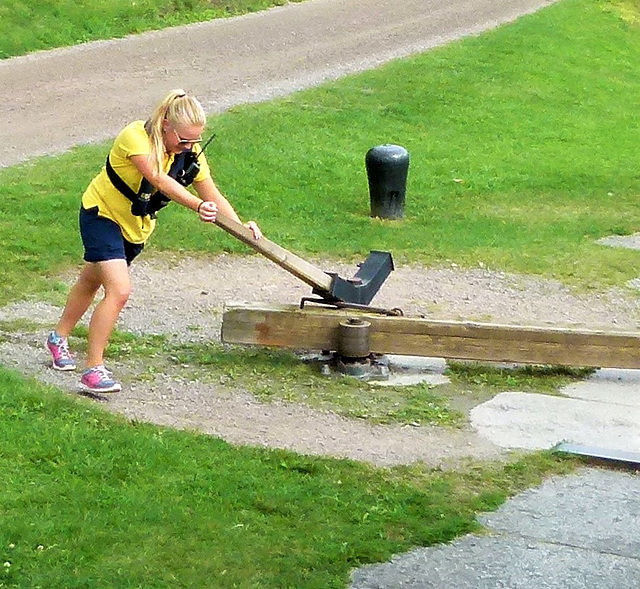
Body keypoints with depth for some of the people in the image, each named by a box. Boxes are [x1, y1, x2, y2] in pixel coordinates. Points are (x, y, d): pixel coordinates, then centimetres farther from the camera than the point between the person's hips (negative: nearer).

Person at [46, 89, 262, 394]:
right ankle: (93, 368, -13)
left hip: (136, 226, 7)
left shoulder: (191, 153, -12)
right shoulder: (135, 136, -31)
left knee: (92, 282, 24)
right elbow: (160, 180, -43)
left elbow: (213, 195, -12)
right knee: (119, 289, -21)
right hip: (102, 213, -7)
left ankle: (59, 338, 46)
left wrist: (240, 226, -27)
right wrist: (198, 206, -55)